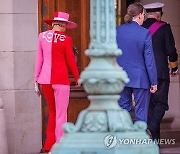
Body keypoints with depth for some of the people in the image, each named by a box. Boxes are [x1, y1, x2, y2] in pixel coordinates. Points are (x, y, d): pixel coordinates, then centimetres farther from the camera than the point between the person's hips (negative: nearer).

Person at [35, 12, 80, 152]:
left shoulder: (42, 36, 4)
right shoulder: (66, 39, -8)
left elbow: (39, 59, 7)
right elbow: (71, 61, -4)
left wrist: (37, 79, 13)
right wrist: (78, 78, 9)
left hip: (45, 79, 5)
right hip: (61, 79, -5)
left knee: (52, 111, 20)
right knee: (61, 114, 4)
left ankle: (49, 144, 17)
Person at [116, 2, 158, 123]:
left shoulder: (117, 31, 0)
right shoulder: (144, 33, -12)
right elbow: (149, 60, -10)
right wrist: (154, 82, -5)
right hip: (140, 79, -4)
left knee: (123, 109, 12)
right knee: (141, 112, 4)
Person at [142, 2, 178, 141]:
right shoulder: (164, 27, -5)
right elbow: (171, 50, -6)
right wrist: (174, 67, 8)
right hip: (160, 71, -4)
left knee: (149, 104, 10)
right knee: (160, 103, 0)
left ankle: (155, 138, 13)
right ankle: (153, 126, -25)